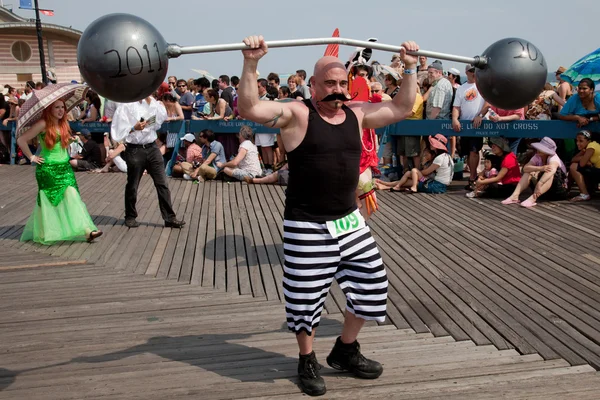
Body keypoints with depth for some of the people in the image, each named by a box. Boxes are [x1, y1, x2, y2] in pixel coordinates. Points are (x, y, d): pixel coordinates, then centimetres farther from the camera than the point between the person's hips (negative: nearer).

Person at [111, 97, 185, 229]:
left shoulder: (151, 102, 11)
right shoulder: (125, 106, -4)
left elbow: (162, 116, -6)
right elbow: (118, 131, -7)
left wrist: (150, 99, -5)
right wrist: (134, 128, -21)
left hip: (152, 147, 4)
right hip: (135, 149, -4)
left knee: (162, 183, 1)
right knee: (132, 186, 9)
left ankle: (169, 218, 6)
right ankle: (130, 217, 26)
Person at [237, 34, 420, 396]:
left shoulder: (357, 114, 7)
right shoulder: (296, 113, -9)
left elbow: (403, 108, 16)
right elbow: (250, 109, -22)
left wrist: (410, 68, 10)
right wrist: (251, 64, -30)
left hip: (350, 220, 6)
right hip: (307, 226, -6)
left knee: (372, 283, 11)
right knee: (306, 297, 3)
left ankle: (346, 352, 32)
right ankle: (308, 363, 28)